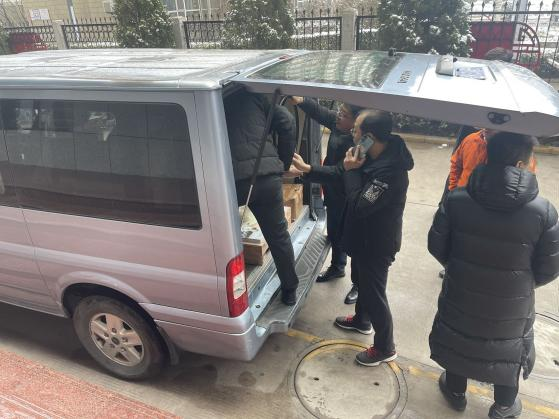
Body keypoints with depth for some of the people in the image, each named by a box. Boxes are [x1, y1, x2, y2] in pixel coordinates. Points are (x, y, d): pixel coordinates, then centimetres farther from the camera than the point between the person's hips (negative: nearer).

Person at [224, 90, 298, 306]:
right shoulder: (254, 95, 13)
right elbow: (287, 122, 5)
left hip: (229, 180, -1)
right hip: (266, 176, 2)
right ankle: (290, 289, 31)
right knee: (278, 235, 17)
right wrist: (283, 164, 12)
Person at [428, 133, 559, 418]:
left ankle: (456, 391, 49)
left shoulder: (457, 199, -18)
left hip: (461, 294, 1)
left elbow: (436, 246, -8)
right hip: (511, 305, -1)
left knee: (460, 338, 25)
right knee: (509, 349, 25)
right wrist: (523, 281, 11)